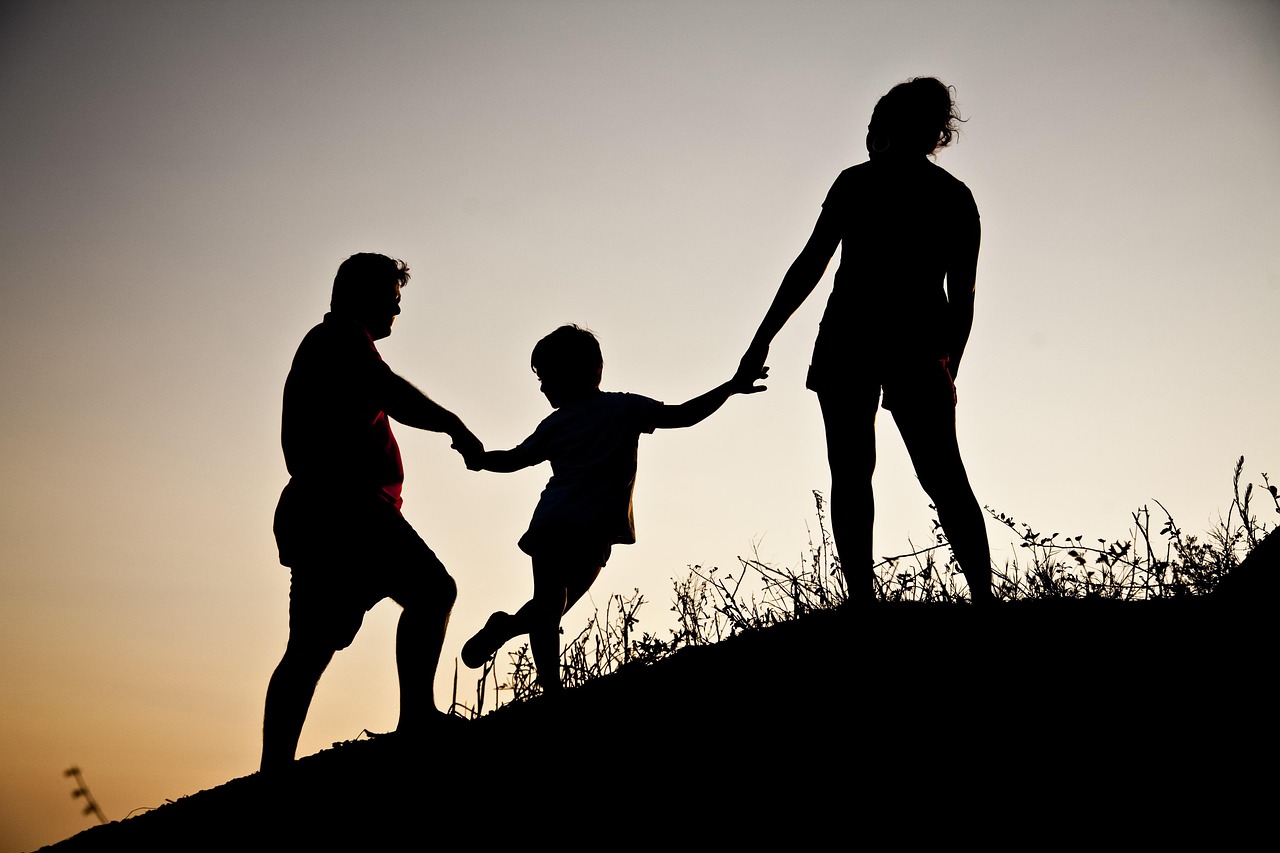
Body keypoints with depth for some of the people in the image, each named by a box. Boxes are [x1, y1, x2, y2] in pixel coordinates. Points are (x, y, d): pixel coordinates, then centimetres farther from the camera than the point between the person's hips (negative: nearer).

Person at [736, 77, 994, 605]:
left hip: (849, 336, -3)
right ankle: (984, 599, 0)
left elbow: (811, 264, -2)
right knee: (944, 475, 9)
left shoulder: (858, 182, 4)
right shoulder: (958, 198, 15)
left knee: (851, 473, -2)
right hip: (920, 348, 4)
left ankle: (862, 601, -11)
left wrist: (763, 338, 1)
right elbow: (963, 299, 13)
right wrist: (948, 370, 22)